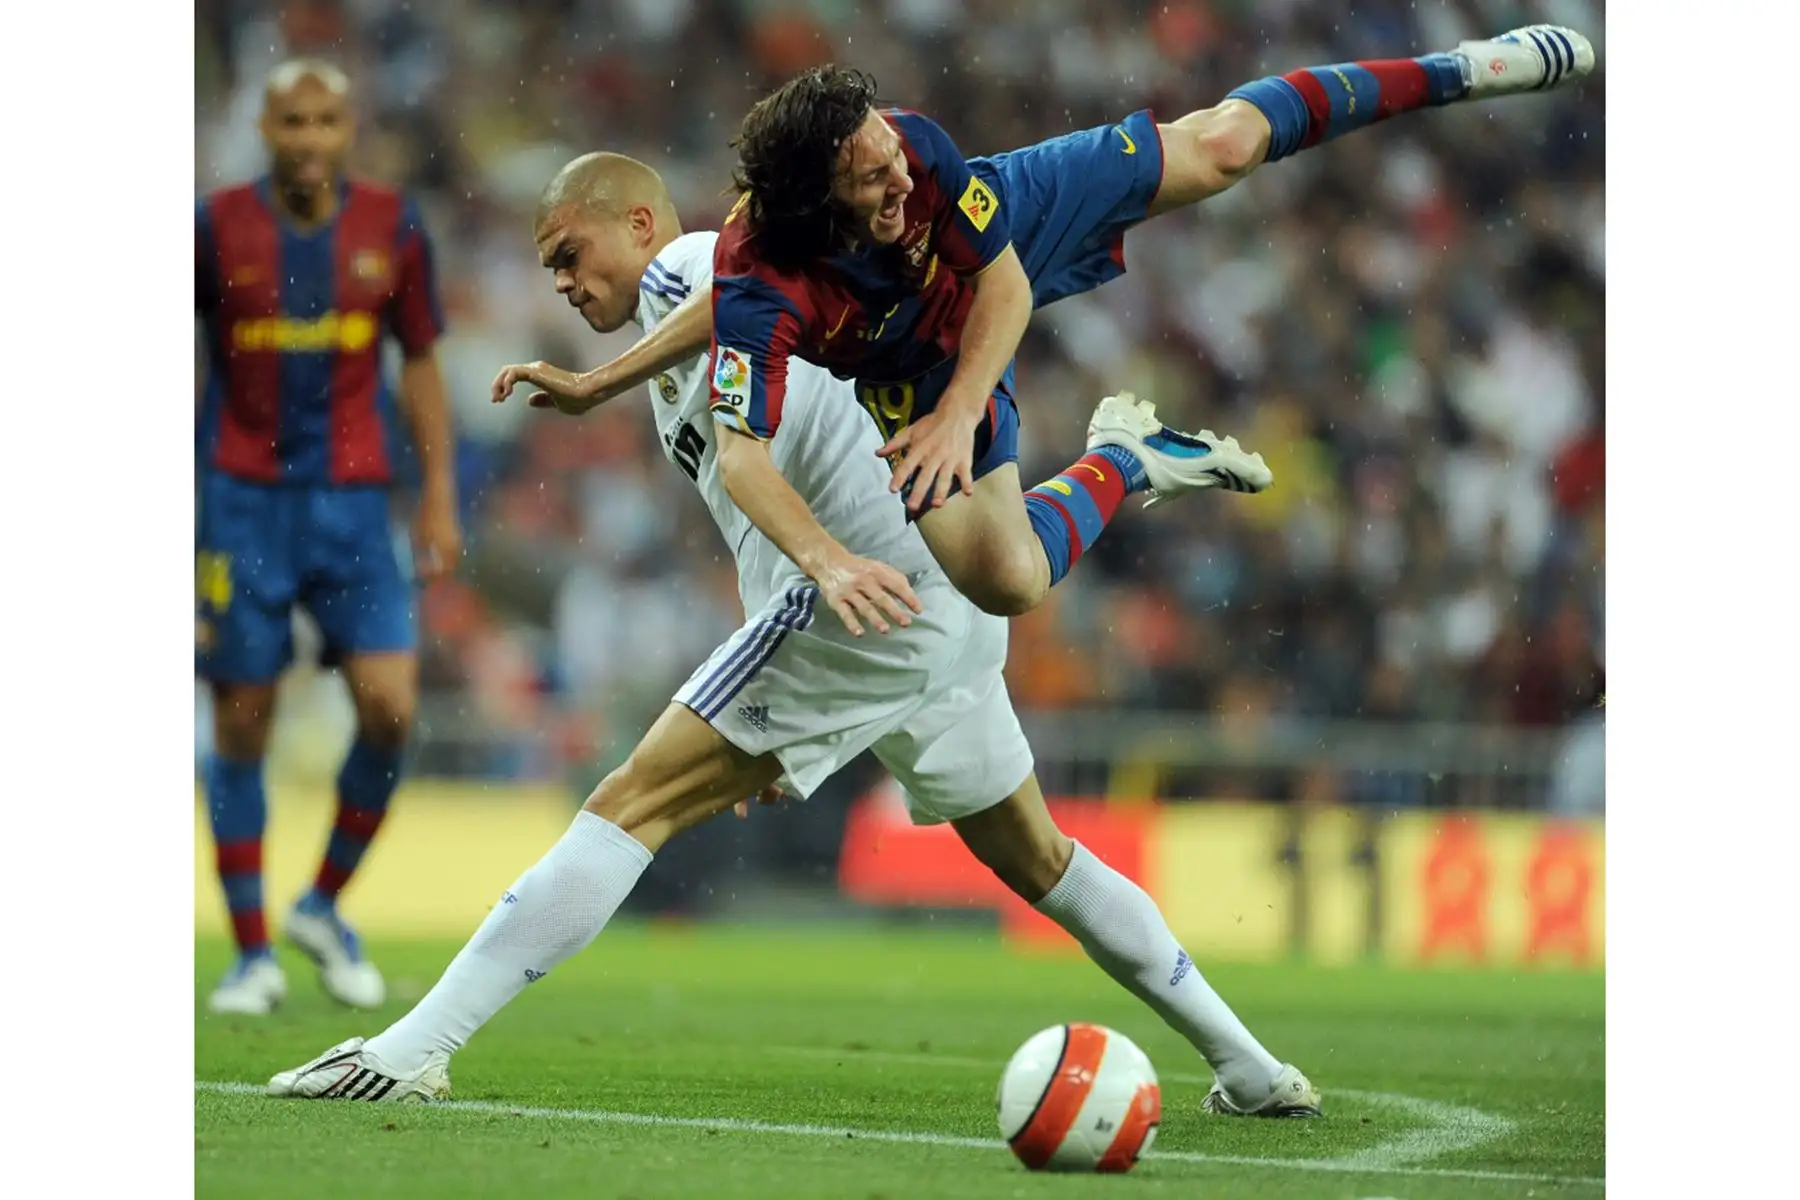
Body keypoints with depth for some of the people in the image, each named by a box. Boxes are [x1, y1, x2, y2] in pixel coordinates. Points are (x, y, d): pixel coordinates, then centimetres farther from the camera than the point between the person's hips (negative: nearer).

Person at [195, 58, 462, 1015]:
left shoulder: (391, 229, 3)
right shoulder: (217, 227, -3)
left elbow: (420, 363, 12)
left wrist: (439, 495, 6)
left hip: (352, 503, 2)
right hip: (241, 501, -2)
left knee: (391, 709, -11)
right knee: (242, 725, -1)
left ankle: (325, 906, 10)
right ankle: (252, 954, 8)